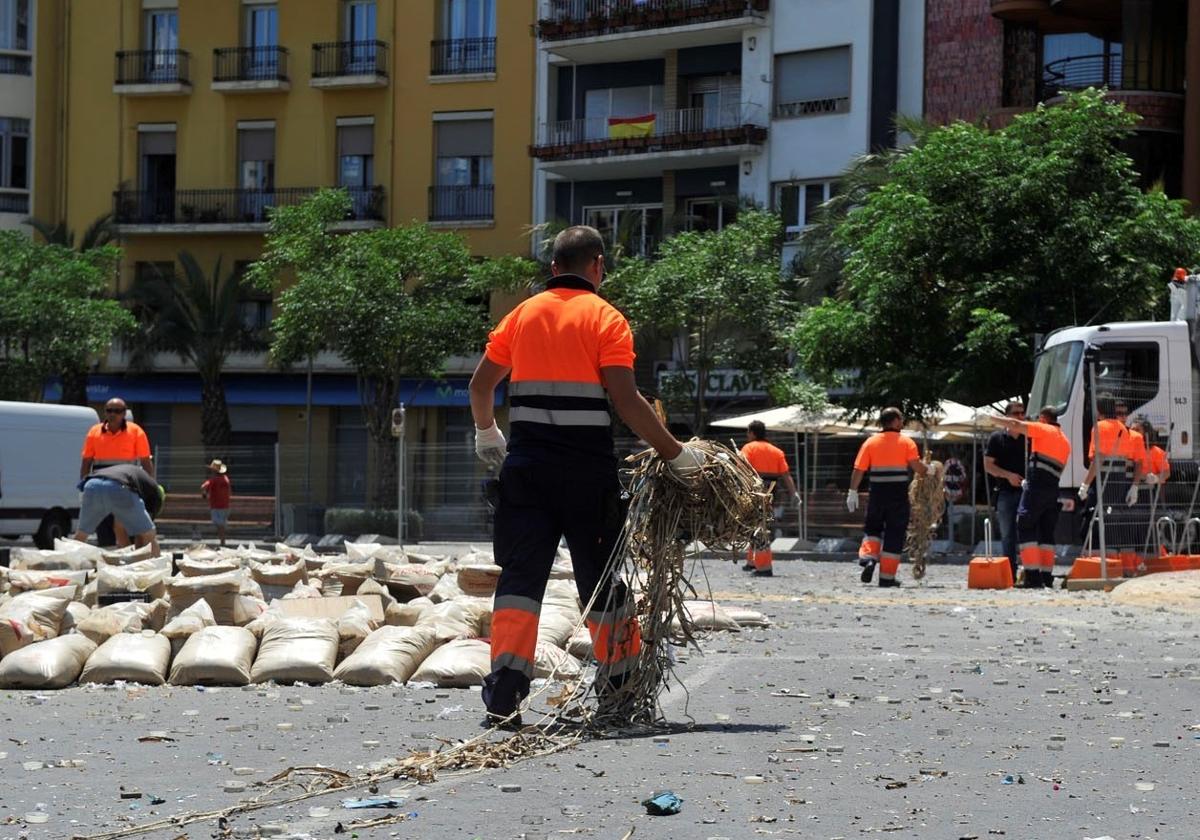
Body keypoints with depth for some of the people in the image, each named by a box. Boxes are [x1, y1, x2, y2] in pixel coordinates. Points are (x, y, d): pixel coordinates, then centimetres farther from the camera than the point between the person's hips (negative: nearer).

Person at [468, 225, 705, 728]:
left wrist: (486, 434, 35)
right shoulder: (604, 319, -3)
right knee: (601, 576, 10)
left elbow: (480, 384, 16)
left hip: (526, 464, 3)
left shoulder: (523, 314, 10)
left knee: (520, 574, 1)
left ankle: (504, 695, -12)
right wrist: (675, 454, -8)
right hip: (587, 468, -3)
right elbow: (625, 399, -13)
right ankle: (619, 690, 20)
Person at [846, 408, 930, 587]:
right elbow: (917, 466, -12)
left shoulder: (870, 442, 4)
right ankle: (887, 576, 6)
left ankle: (868, 557, -7)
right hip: (899, 495, -2)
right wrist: (928, 470, 8)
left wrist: (853, 492, 2)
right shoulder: (906, 442, -1)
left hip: (877, 494, 2)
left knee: (872, 529, 19)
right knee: (895, 534, 6)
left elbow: (859, 469, -1)